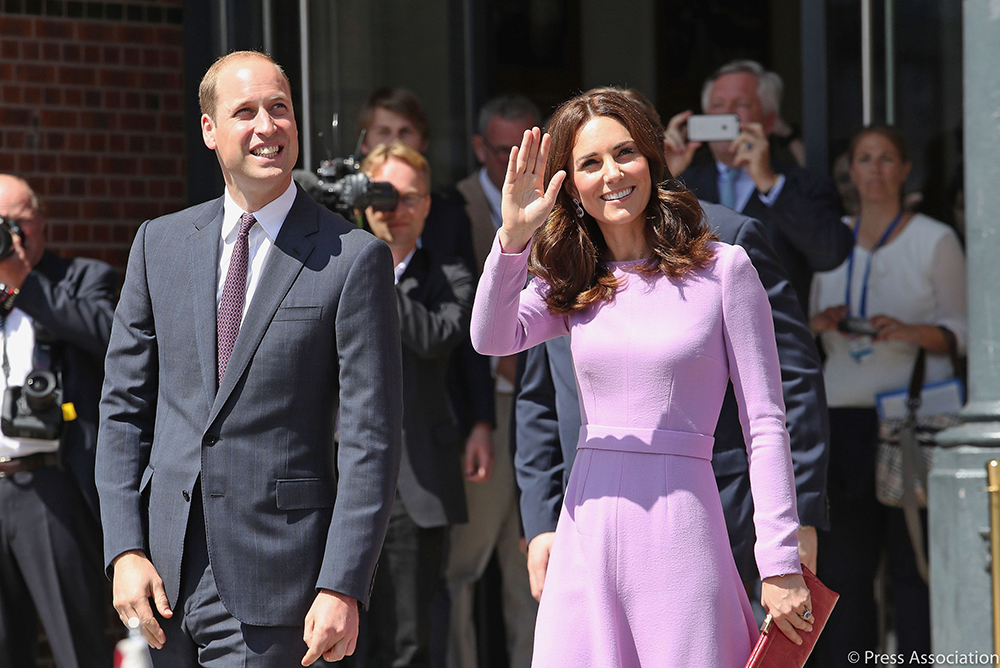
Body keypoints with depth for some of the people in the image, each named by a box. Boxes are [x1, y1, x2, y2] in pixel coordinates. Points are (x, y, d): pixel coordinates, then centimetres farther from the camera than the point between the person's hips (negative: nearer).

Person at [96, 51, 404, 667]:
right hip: (166, 569, 4)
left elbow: (371, 440, -6)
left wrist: (343, 588, -12)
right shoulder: (160, 243, 9)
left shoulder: (354, 258, -4)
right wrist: (125, 549, 0)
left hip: (273, 581, -4)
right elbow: (125, 406, 10)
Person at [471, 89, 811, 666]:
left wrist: (781, 564, -6)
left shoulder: (723, 268, 0)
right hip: (588, 532, 4)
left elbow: (766, 426, -2)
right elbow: (492, 338, -8)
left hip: (681, 530, -3)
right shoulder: (573, 283, 12)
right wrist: (513, 237, -20)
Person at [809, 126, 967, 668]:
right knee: (841, 559, -1)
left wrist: (908, 331, -15)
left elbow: (960, 329, 3)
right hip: (843, 414, 3)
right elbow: (799, 323, 20)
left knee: (915, 559, -7)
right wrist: (820, 322, -3)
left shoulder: (936, 241, 4)